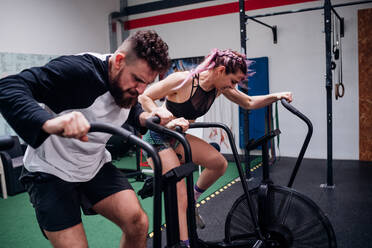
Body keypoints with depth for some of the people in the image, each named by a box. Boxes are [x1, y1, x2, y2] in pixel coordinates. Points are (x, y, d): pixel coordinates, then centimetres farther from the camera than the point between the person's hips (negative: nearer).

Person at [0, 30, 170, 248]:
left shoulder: (130, 85, -7)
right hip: (52, 172, -5)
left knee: (138, 222, -8)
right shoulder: (77, 70, -29)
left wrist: (145, 117, -11)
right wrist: (49, 122, -55)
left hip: (96, 166, 6)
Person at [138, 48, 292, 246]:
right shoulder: (183, 80, -26)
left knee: (219, 164, 0)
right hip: (158, 138, -7)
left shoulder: (220, 87, -4)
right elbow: (144, 98, -22)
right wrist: (167, 120, -36)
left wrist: (276, 96, -6)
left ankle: (192, 200, 21)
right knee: (179, 197, -12)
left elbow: (248, 103, 8)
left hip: (178, 137, 7)